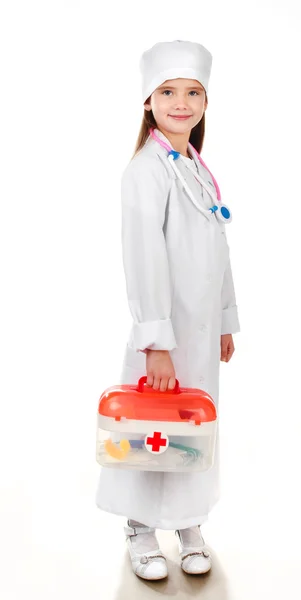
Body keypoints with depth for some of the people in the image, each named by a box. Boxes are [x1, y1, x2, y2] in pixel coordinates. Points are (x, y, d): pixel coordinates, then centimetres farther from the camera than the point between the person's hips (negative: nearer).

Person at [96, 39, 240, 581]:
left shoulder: (199, 170, 12)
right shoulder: (146, 170, -13)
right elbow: (144, 258, -20)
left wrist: (225, 322, 17)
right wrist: (156, 342, -23)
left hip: (203, 330, 8)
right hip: (164, 330, -7)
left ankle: (190, 526, 32)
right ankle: (141, 531, 24)